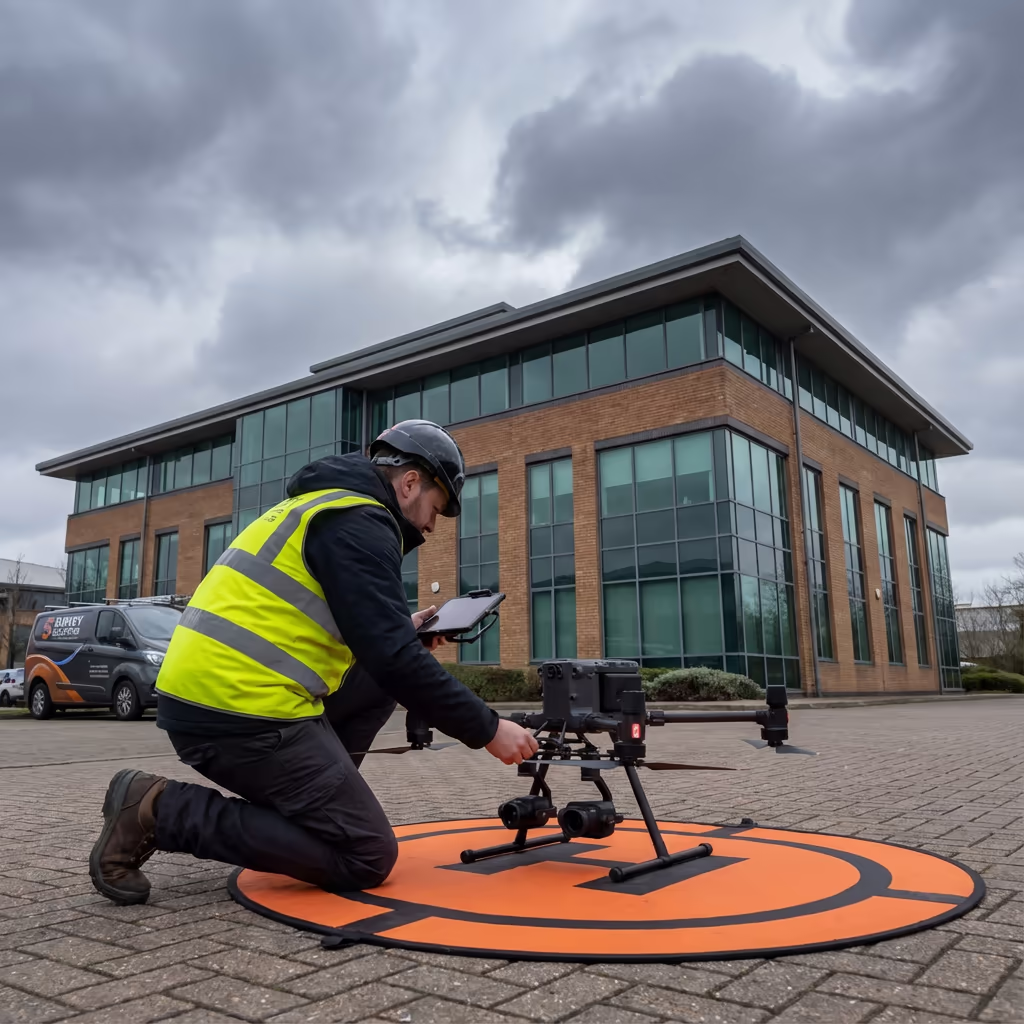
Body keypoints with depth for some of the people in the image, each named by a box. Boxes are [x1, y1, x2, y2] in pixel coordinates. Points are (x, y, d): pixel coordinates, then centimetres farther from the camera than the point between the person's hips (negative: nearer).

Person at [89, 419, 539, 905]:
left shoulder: (325, 506, 20)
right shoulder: (359, 522, -10)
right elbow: (395, 659, -18)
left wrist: (399, 631, 25)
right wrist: (487, 729, -9)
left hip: (203, 690, 10)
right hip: (240, 709, -10)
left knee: (376, 682, 20)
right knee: (367, 859, -3)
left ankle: (308, 804, 15)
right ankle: (161, 810, -5)